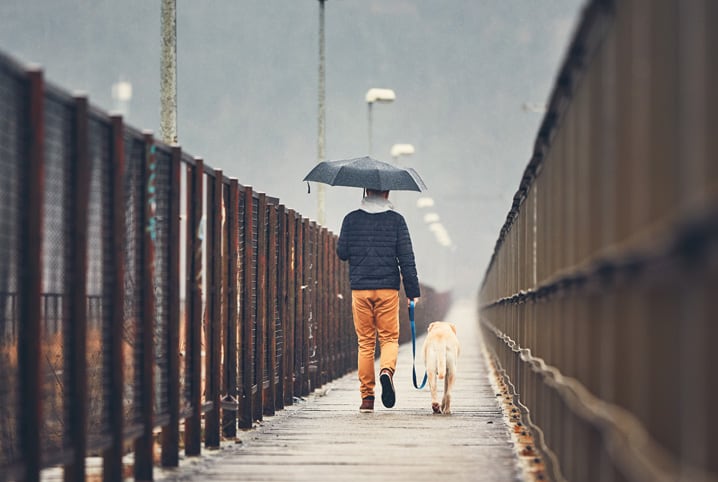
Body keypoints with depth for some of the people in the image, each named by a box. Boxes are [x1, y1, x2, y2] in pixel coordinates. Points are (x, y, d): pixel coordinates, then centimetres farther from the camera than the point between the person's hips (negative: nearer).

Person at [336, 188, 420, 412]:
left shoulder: (351, 219, 3)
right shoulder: (396, 220, 0)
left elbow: (341, 253, 5)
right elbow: (406, 257, -2)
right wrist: (413, 291, 2)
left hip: (360, 288, 1)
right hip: (388, 289, -1)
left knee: (365, 342, 7)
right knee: (389, 338, 7)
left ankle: (367, 397, 5)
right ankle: (387, 370, -24)